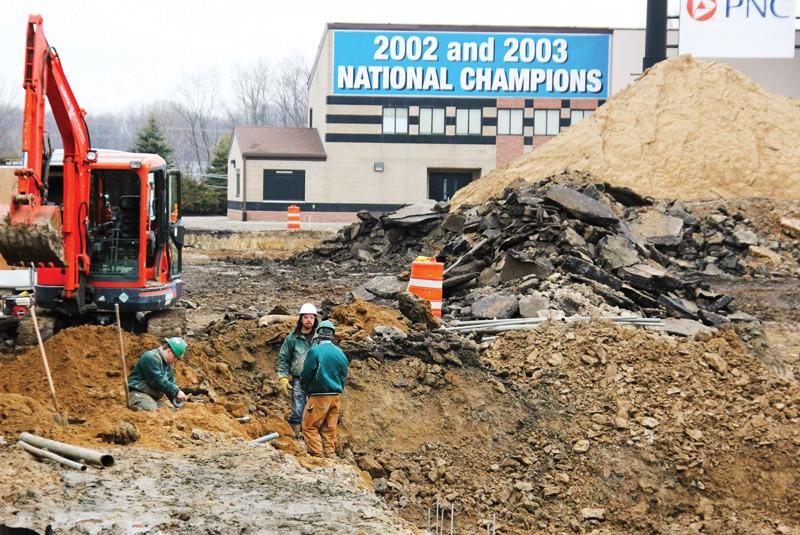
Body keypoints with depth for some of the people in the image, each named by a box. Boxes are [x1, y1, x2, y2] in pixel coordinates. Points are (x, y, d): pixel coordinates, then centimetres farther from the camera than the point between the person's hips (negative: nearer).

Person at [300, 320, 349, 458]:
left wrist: (306, 389, 11)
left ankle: (317, 455, -5)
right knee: (330, 430, 12)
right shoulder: (340, 353, 6)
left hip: (319, 396, -6)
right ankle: (330, 455, 14)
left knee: (309, 426, 2)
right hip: (335, 397, 6)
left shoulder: (315, 351, -12)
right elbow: (344, 376, 13)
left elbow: (306, 375, -8)